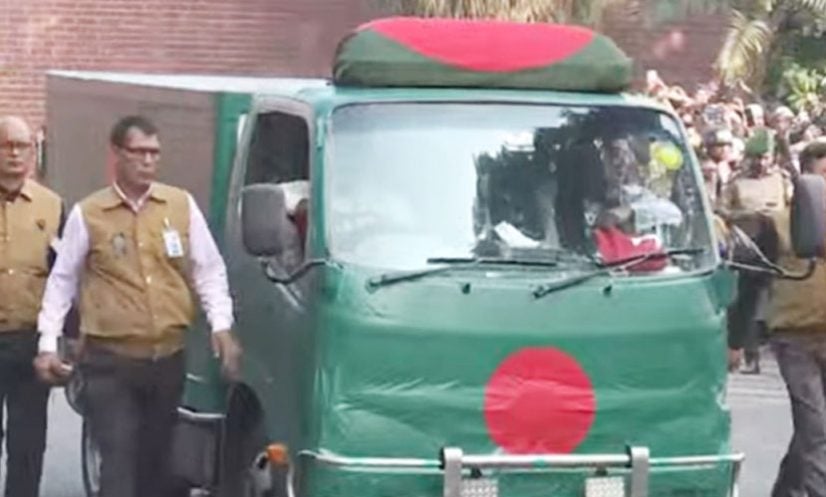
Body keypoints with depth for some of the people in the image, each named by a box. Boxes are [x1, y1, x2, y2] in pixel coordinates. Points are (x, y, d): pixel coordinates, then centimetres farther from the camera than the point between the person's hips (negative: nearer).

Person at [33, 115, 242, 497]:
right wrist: (48, 343, -1)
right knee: (119, 462, -7)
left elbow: (209, 270, 8)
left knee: (156, 461, 15)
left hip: (168, 358, 3)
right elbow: (62, 281, 5)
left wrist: (221, 326, -3)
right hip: (110, 362, -3)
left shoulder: (182, 205, 4)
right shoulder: (87, 214, -2)